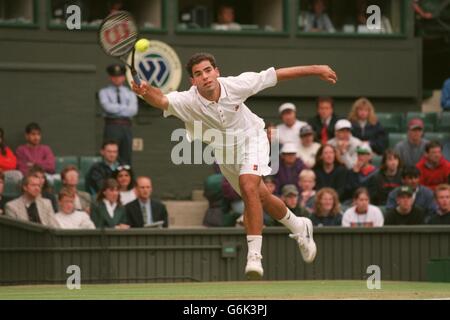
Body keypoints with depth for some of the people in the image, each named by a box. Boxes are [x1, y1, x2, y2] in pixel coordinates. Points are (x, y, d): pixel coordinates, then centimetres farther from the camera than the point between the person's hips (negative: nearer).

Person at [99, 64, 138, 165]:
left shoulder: (130, 93, 16)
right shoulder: (104, 92, 10)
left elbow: (133, 110, -1)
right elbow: (108, 107, -9)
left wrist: (116, 109, -6)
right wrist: (125, 107, -3)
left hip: (126, 126, 3)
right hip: (112, 126, -3)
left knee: (126, 159, 1)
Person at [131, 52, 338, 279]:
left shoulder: (236, 85, -28)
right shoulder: (188, 102, -30)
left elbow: (275, 75, -18)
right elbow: (161, 100, -50)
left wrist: (314, 70, -13)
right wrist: (146, 91, -73)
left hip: (251, 137, -3)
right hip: (223, 151, 3)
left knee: (248, 187, -27)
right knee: (261, 198, 17)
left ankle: (254, 255, -24)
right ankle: (299, 228, 45)